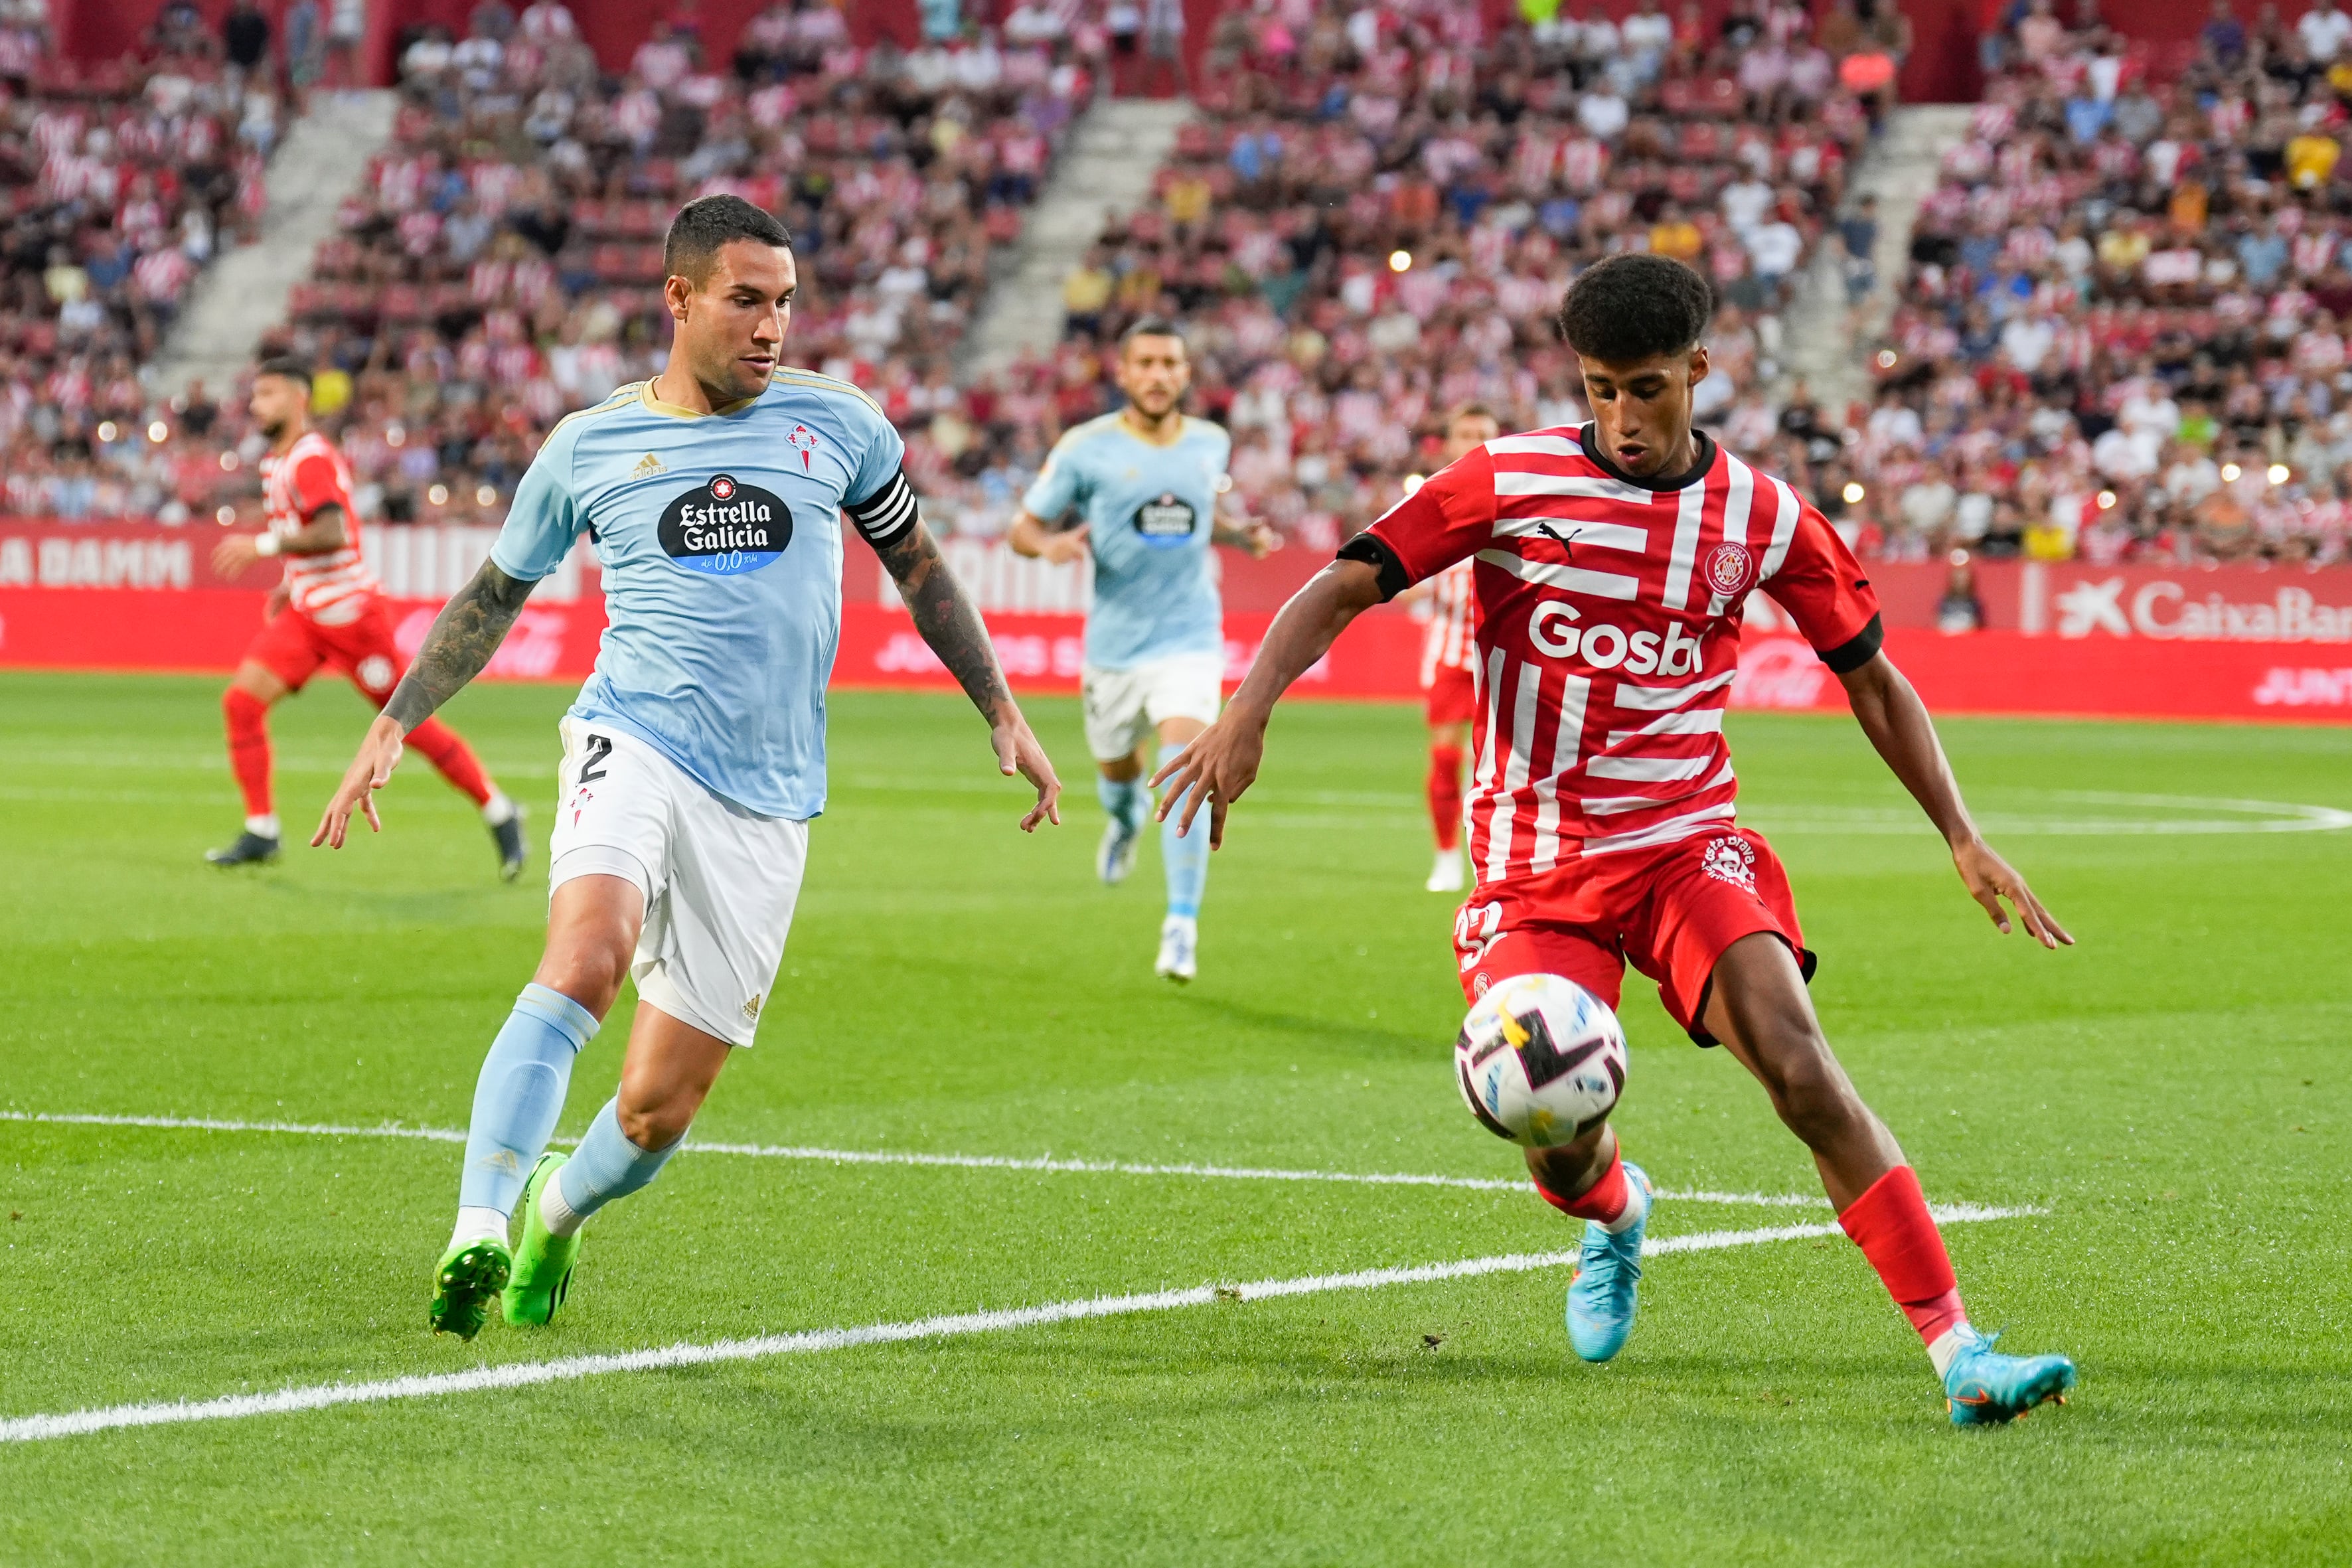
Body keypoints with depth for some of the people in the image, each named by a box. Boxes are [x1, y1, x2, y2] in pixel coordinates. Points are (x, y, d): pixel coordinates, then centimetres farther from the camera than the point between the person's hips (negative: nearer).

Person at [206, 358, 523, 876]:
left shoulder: (310, 459, -16)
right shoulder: (277, 461, 13)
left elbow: (331, 533, -29)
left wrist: (263, 546, -28)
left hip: (351, 613, -9)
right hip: (305, 614, 9)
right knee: (242, 701, -7)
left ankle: (499, 811, 13)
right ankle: (261, 833, -2)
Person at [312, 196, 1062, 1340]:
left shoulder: (837, 423, 7)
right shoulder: (589, 446, 5)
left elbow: (917, 567, 21)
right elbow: (494, 596, 17)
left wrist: (1002, 714, 20)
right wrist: (392, 728, 11)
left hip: (766, 801, 2)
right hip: (632, 743, -2)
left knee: (659, 1108, 0)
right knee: (588, 957, -33)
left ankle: (555, 1211, 32)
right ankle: (476, 1232, -35)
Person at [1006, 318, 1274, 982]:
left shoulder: (1211, 444, 3)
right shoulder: (1086, 448, -8)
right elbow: (1022, 528, -2)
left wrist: (1241, 535, 2)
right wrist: (1050, 544, -25)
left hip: (1188, 638, 0)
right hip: (1114, 645, 0)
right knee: (1118, 771, 17)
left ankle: (1182, 926, -13)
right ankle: (1125, 819, 57)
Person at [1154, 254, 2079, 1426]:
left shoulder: (1764, 519, 2)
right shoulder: (1510, 482, -4)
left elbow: (1871, 678, 13)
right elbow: (1344, 588, -6)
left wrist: (1963, 840, 6)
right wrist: (1249, 708, -23)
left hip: (1689, 843, 0)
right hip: (1534, 867, 0)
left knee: (1802, 1073, -22)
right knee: (1562, 1164, -8)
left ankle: (1959, 1353, -22)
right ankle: (1617, 1213, 34)